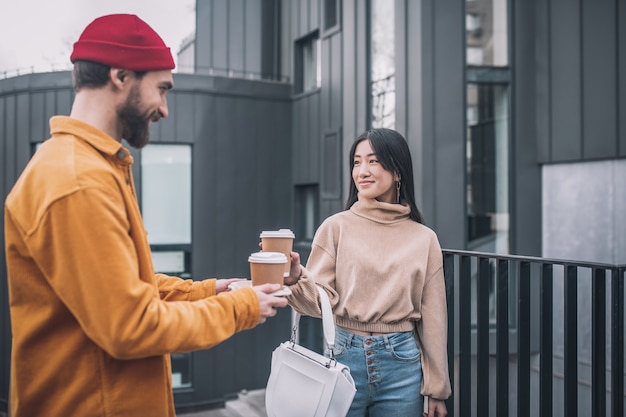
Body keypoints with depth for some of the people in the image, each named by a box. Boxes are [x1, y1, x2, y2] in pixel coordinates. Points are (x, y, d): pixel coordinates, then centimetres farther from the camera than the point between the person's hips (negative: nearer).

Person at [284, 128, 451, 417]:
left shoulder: (423, 239, 2)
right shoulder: (336, 227, -2)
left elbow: (432, 319, 5)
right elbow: (320, 300, -6)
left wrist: (436, 389, 7)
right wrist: (296, 278, -28)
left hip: (402, 362, 1)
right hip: (345, 356, 0)